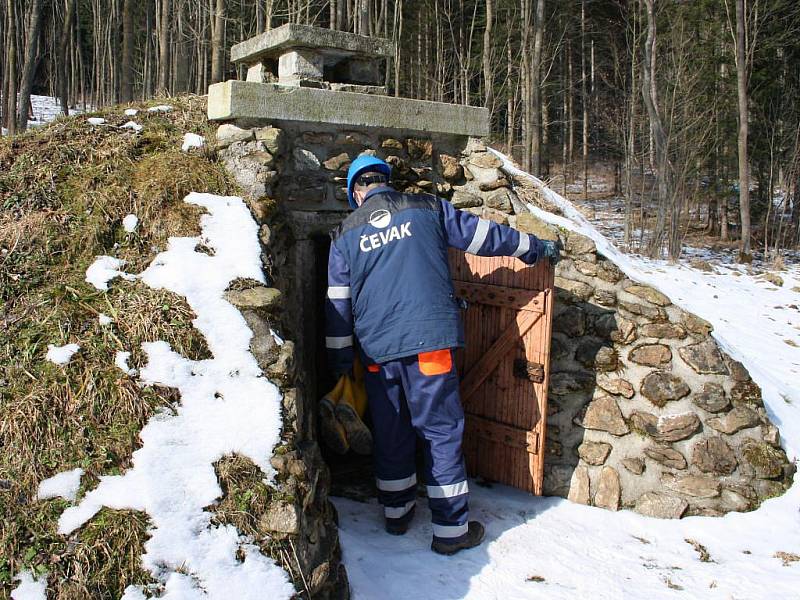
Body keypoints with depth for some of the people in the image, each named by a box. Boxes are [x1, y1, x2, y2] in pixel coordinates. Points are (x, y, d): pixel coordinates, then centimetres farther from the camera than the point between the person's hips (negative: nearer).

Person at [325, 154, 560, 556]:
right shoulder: (427, 208, 5)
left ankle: (396, 512, 31)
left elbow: (337, 305, 11)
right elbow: (484, 236, 11)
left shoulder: (345, 234, 10)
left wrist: (339, 363, 19)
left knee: (390, 433, 17)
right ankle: (451, 529, 8)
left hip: (376, 349, 3)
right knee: (442, 431, 4)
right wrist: (538, 249, 25)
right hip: (428, 341, -2)